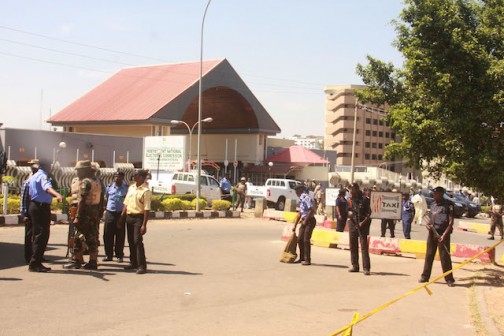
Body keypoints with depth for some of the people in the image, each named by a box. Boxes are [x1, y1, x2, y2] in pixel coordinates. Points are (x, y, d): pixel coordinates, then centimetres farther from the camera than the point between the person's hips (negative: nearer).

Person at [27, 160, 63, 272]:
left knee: (38, 235, 15)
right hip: (42, 207, -10)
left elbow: (29, 194, 23)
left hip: (34, 206, 10)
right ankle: (34, 263, -10)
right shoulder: (43, 176, -15)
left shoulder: (33, 177, 17)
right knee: (42, 236, -9)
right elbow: (47, 187, -36)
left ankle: (36, 263, 19)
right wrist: (57, 194, -54)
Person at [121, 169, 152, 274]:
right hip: (129, 216, 7)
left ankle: (142, 265, -7)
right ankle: (133, 262, 23)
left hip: (138, 217, -7)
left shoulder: (146, 191, -12)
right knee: (131, 241, 12)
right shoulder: (131, 188, 11)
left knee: (138, 241, -11)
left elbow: (147, 209, -16)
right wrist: (122, 217, 13)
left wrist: (144, 225, -20)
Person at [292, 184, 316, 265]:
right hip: (304, 221, 9)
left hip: (309, 221, -9)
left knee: (306, 240, -8)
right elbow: (299, 214, 21)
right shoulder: (301, 199, 15)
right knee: (300, 240, 11)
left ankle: (307, 260, -1)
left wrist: (305, 220, -18)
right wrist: (295, 226, 22)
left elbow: (312, 210, -24)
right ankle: (302, 258, 22)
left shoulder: (306, 197, -15)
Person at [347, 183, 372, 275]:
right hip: (352, 223, 5)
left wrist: (364, 222, -17)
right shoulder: (350, 200, 9)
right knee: (353, 245, 10)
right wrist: (349, 212, -3)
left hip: (362, 225, -5)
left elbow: (369, 213, -5)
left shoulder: (364, 199, -6)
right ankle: (355, 266, 21)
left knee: (364, 246, -9)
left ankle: (366, 268, -9)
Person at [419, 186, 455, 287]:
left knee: (445, 257, -3)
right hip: (432, 232, 6)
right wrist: (428, 225, 1)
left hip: (443, 233, -6)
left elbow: (451, 222, -10)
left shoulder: (448, 205, -7)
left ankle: (449, 279, 6)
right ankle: (425, 276, 18)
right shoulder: (432, 204, 13)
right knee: (429, 255, 10)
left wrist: (445, 234, -18)